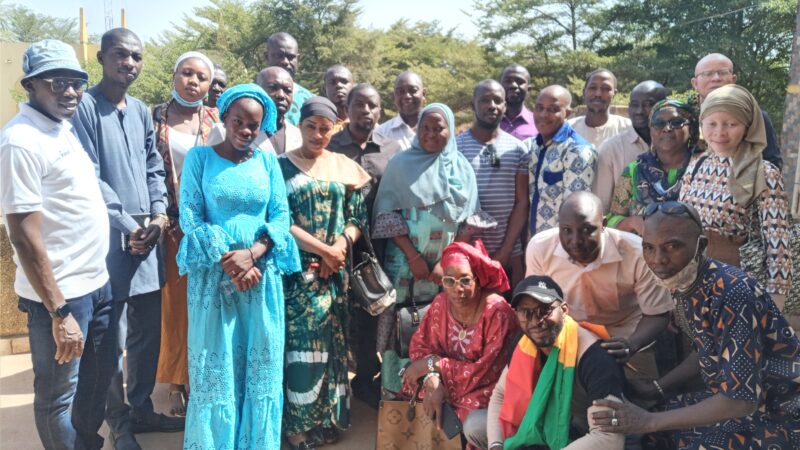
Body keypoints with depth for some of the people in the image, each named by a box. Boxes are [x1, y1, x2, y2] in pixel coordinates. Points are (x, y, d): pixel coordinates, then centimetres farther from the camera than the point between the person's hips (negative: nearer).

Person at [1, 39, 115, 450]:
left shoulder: (64, 127, 8)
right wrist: (58, 312, -20)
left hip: (97, 283, 9)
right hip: (60, 294, -9)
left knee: (99, 377, 24)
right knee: (58, 395, 11)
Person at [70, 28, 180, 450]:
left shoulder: (142, 111, 13)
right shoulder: (84, 107, -6)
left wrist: (159, 214, -2)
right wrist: (127, 226, -13)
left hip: (147, 234, 6)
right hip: (109, 238, -6)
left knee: (149, 331, 14)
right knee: (111, 338, 3)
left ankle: (141, 409, 30)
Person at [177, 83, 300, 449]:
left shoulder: (267, 160, 6)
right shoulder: (199, 157, 0)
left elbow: (281, 216, 1)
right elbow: (190, 217, -6)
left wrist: (251, 253, -15)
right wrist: (228, 261, -14)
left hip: (262, 274, 2)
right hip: (213, 274, -2)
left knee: (262, 364, 9)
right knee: (215, 366, 7)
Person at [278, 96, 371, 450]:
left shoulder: (346, 167, 9)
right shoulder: (281, 166, -1)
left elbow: (358, 218, 7)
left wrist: (340, 246, -12)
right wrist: (323, 249, -13)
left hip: (335, 270, 3)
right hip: (297, 269, -3)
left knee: (331, 342, 8)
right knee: (302, 342, -3)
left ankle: (327, 417, 21)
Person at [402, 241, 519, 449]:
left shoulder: (497, 312, -23)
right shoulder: (441, 303, -8)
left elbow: (487, 372, -24)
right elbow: (420, 344, -4)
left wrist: (433, 364, -21)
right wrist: (432, 380, -24)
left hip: (486, 391, -6)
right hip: (450, 385, 6)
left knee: (474, 425, -29)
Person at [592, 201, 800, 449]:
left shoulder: (733, 294, -30)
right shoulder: (683, 282, -5)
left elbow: (740, 399, -30)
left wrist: (651, 421, -28)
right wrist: (656, 388, 4)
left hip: (777, 416, -7)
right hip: (732, 395, 7)